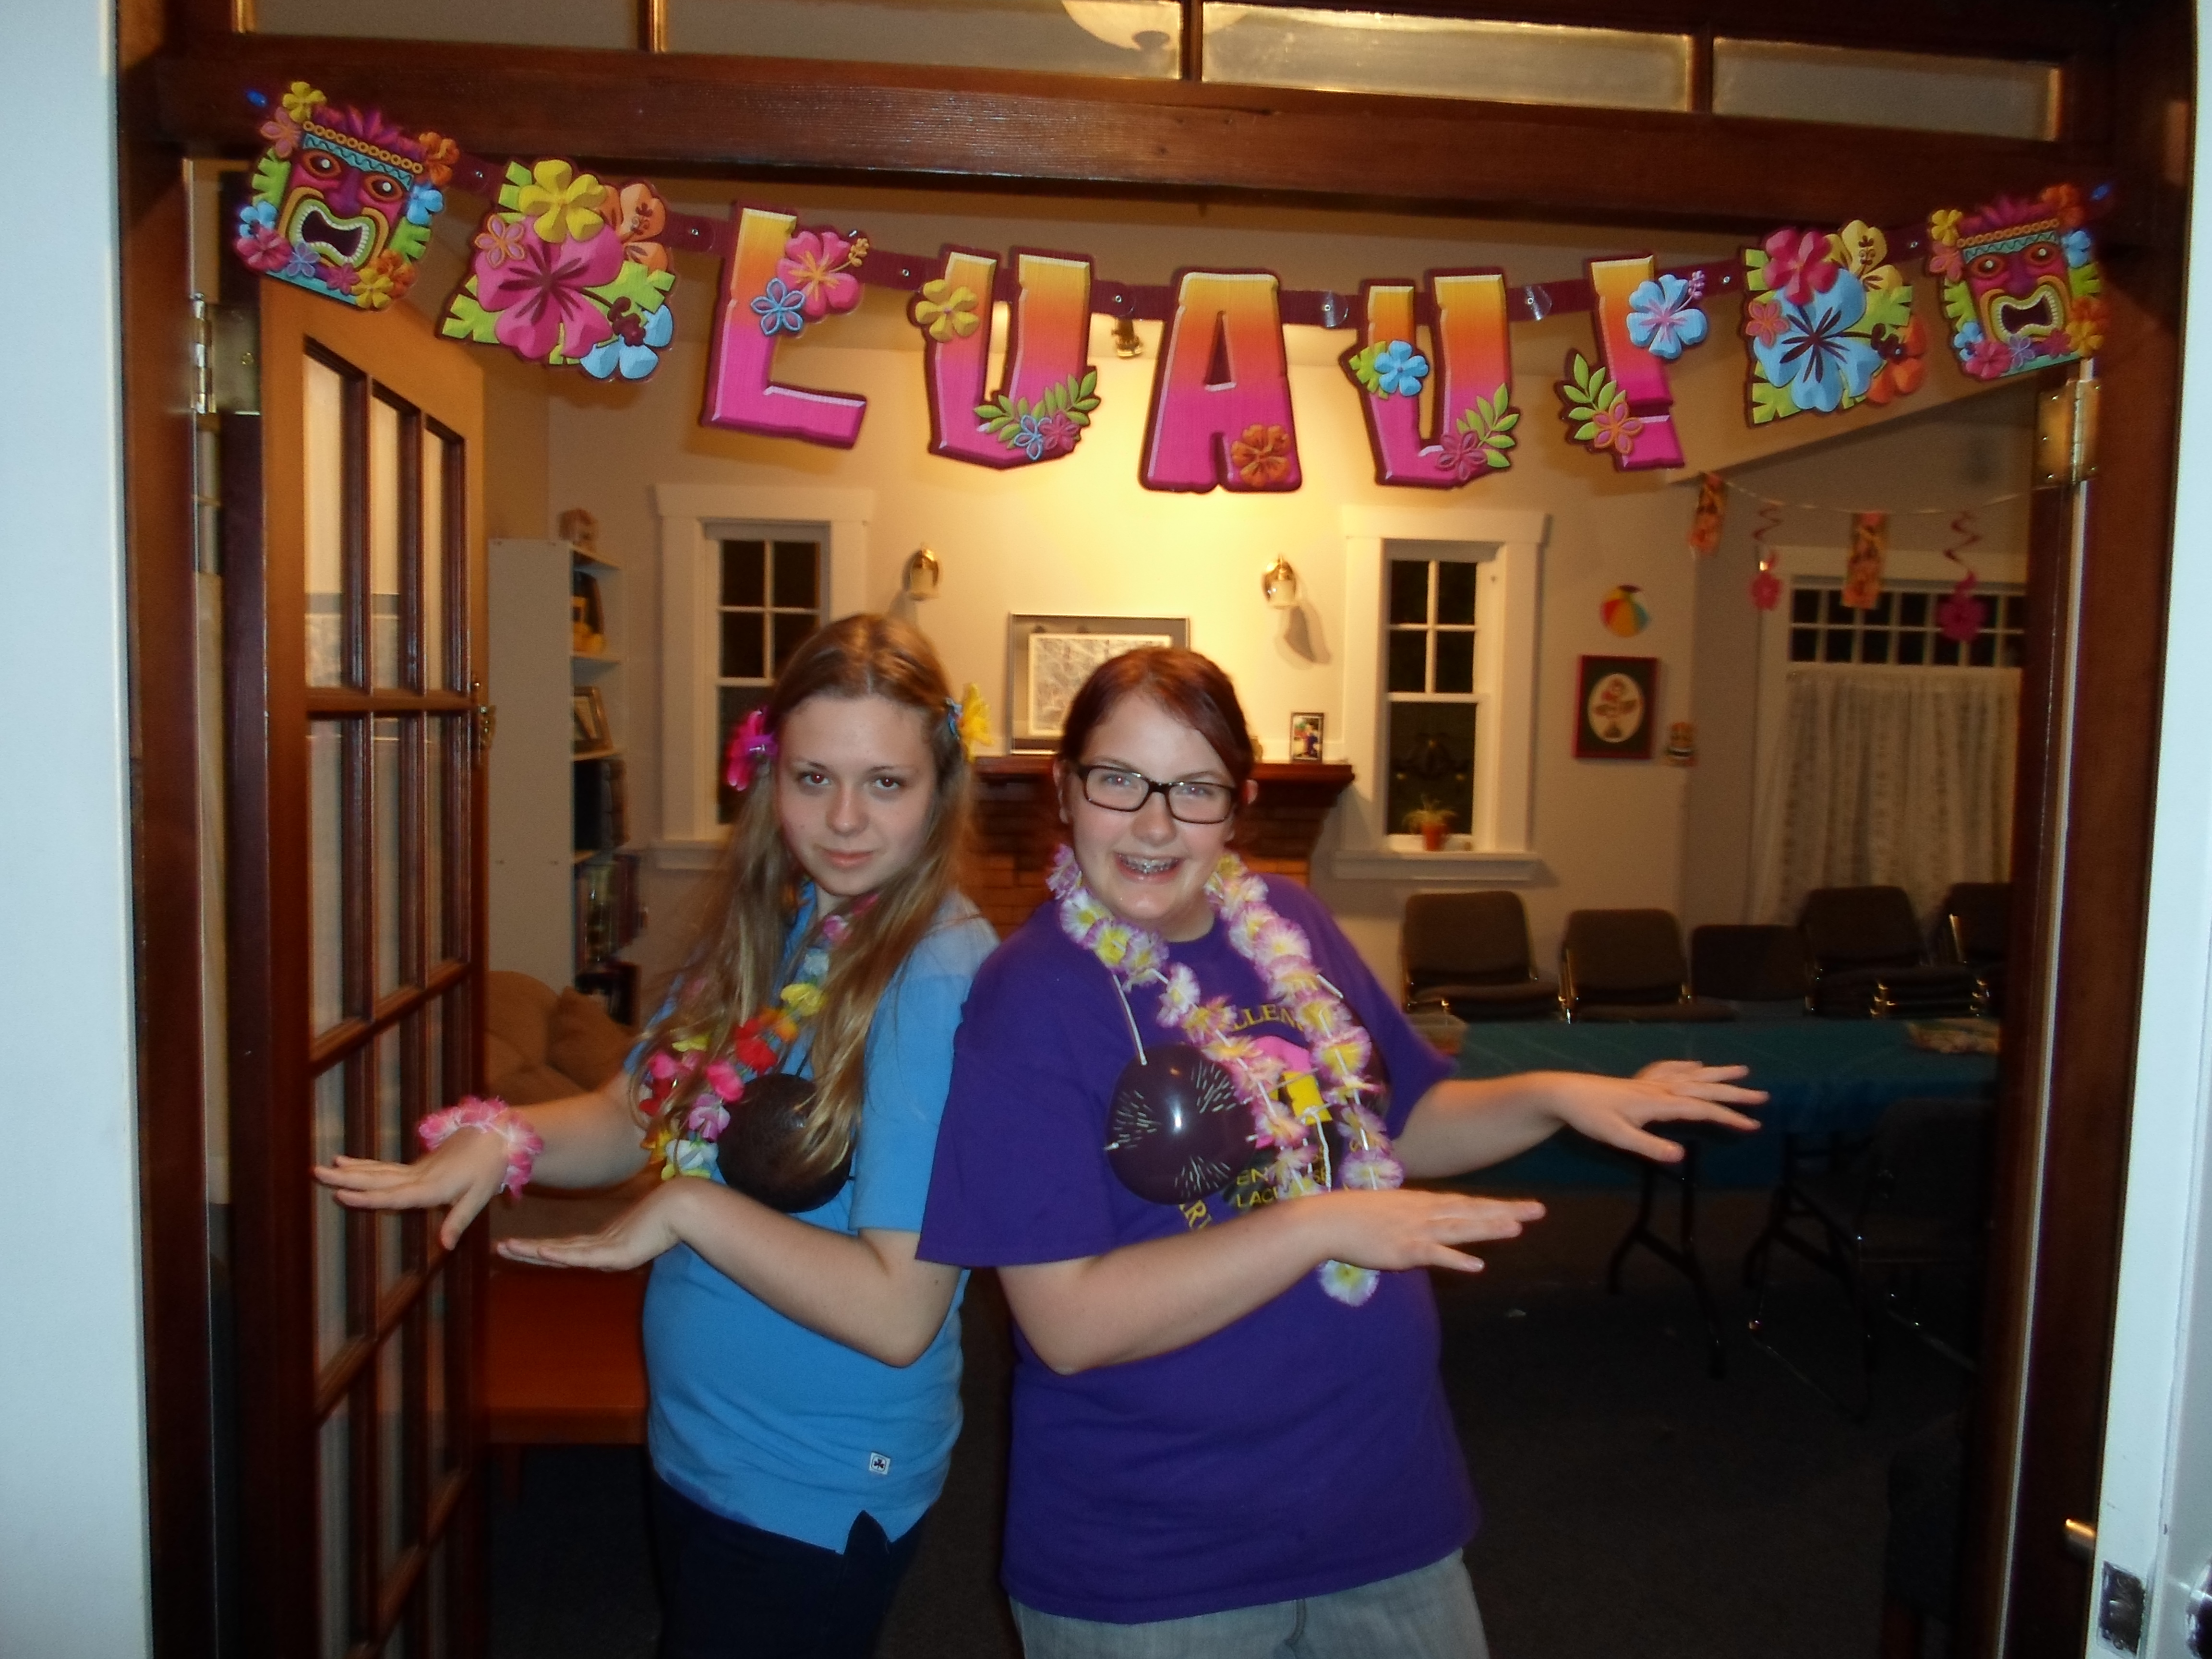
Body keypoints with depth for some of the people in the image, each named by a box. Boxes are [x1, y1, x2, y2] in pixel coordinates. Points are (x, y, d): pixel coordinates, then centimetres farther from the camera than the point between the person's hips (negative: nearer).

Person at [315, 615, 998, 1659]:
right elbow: (638, 1115, 5)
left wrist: (688, 1210, -23)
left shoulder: (940, 979, -26)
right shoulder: (761, 927, -1)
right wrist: (502, 1139, -13)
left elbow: (896, 1313, -28)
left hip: (813, 1503, -7)